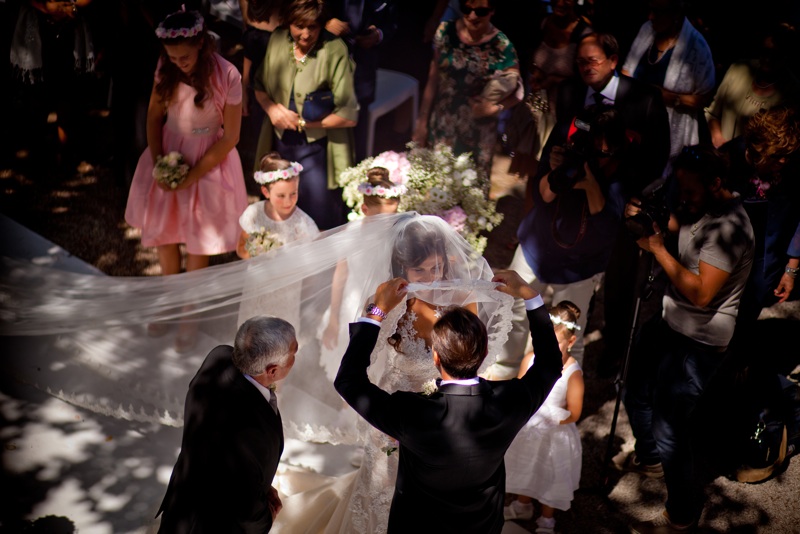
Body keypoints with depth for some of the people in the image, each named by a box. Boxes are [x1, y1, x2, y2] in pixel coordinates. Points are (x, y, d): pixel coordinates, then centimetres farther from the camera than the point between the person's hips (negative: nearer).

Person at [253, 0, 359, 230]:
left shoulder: (335, 50, -19)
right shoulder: (277, 40, -2)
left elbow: (348, 115, -19)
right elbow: (260, 86, 14)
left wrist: (302, 122, -15)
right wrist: (271, 107, -7)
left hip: (317, 149, -5)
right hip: (281, 143, 5)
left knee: (320, 225, 2)